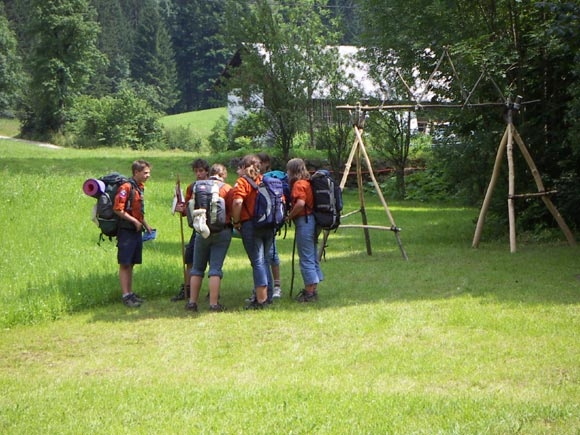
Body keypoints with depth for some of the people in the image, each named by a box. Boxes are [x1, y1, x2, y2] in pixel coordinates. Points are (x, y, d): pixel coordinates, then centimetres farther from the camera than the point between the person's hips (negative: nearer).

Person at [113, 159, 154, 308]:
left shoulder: (140, 187, 14)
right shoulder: (126, 187, -14)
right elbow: (118, 209, -20)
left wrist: (146, 226, 15)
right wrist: (135, 222, -16)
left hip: (137, 231, 8)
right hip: (126, 231, -8)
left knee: (131, 264, 13)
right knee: (125, 264, -3)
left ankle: (130, 293, 19)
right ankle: (126, 296, -1)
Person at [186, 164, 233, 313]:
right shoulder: (227, 188, -5)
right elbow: (233, 210, -11)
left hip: (201, 231, 2)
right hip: (222, 231, -2)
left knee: (197, 268, 12)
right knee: (215, 268, -1)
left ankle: (192, 302, 14)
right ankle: (214, 304, -4)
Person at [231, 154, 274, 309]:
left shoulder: (242, 181, -5)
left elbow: (237, 203, -21)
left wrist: (236, 222, -8)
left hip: (250, 225, -6)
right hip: (269, 226, 6)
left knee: (257, 262, -3)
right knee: (263, 260, 18)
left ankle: (261, 299, -2)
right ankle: (267, 295, 22)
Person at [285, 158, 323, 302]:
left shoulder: (298, 184, -12)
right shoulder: (308, 182, 14)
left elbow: (300, 203, -26)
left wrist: (289, 216, -14)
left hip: (303, 221, -9)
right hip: (312, 220, 9)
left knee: (306, 259, -4)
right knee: (313, 257, 14)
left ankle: (309, 293, -1)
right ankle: (313, 290, 21)